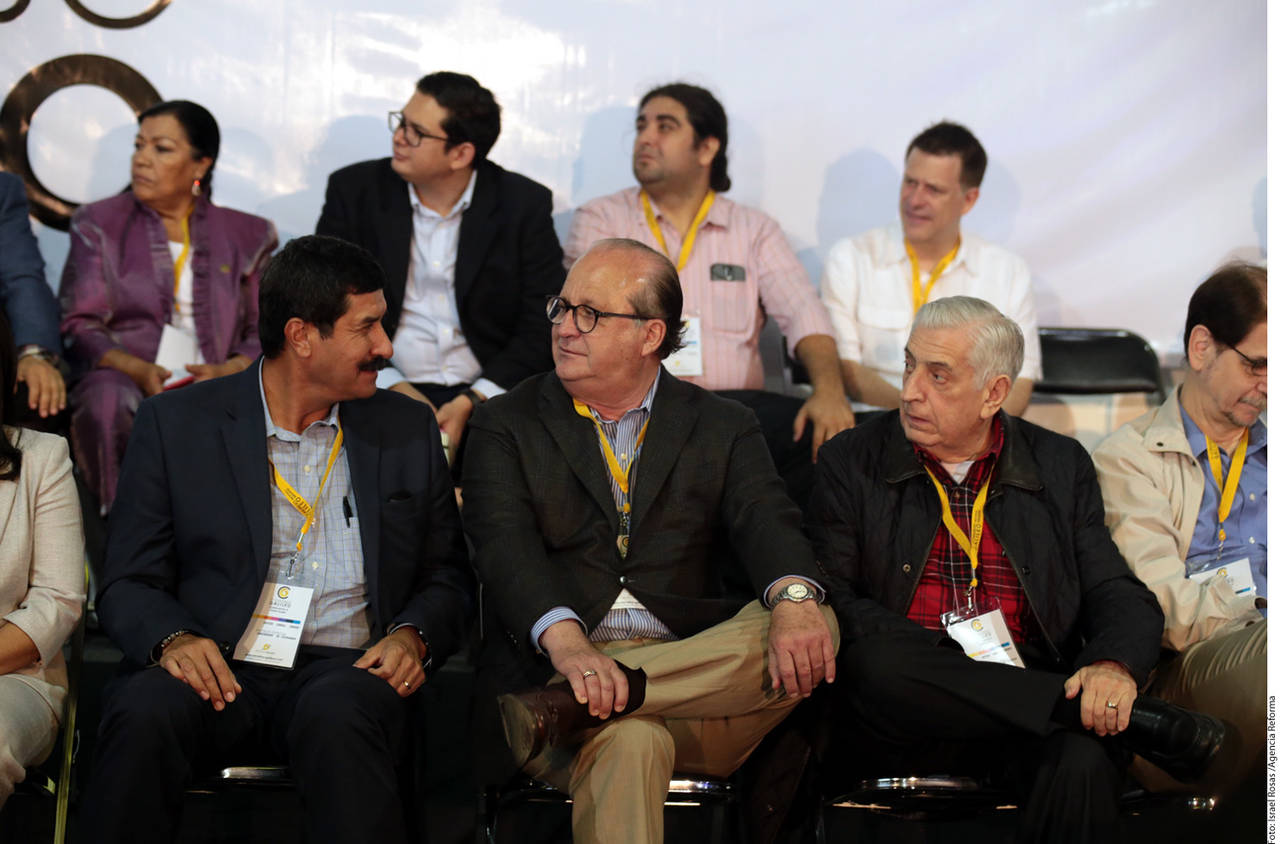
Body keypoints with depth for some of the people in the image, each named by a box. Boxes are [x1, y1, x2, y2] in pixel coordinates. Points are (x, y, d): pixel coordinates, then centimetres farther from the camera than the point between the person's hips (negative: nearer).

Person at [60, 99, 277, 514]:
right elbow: (79, 324, 6)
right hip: (122, 378, 0)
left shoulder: (245, 235, 18)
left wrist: (229, 371, -11)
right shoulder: (101, 224, 15)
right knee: (107, 402, -37)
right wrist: (136, 368, -14)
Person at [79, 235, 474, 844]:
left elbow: (446, 577, 19)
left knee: (337, 716, -35)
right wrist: (172, 638, -16)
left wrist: (413, 635, -4)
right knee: (144, 713, -33)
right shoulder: (174, 423, 9)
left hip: (342, 671, 1)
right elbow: (129, 584, 7)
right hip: (217, 671, 0)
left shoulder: (407, 429, 16)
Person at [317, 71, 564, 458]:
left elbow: (544, 326, -2)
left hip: (487, 397, 0)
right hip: (381, 393, 0)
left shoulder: (524, 204, 2)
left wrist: (472, 403, -15)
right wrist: (390, 386, -13)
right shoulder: (355, 190, 4)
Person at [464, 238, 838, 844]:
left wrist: (793, 599, -28)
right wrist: (566, 643, -28)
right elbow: (506, 546, -5)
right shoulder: (506, 426, 11)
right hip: (558, 668, -3)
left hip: (697, 668, 4)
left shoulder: (722, 427, 16)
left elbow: (765, 520, -2)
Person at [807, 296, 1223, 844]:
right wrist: (949, 661, -16)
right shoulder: (850, 464, 10)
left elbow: (1121, 595, 12)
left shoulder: (1060, 466, 15)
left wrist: (1114, 666, -13)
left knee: (1083, 763, -36)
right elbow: (831, 598, 0)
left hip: (1027, 707, -1)